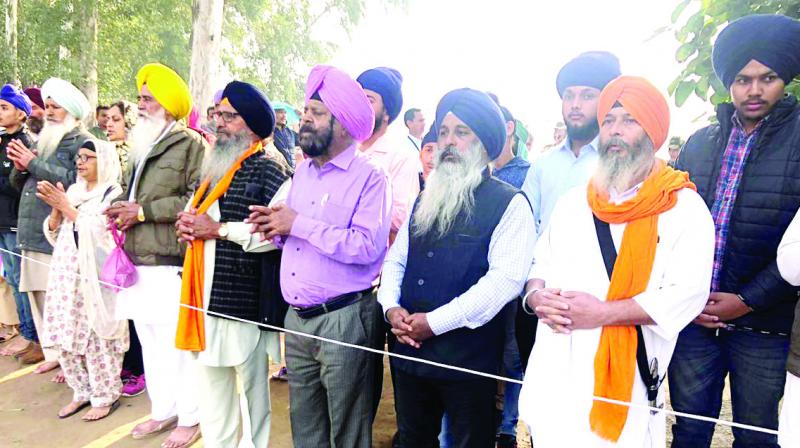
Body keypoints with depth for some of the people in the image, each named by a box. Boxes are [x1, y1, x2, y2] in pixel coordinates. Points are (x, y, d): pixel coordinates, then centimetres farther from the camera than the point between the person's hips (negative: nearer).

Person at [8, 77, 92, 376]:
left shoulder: (82, 142, -5)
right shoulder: (43, 140, 19)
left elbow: (75, 181, -22)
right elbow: (21, 183, 21)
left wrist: (33, 164, -14)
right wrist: (19, 168, 0)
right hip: (33, 230, 8)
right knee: (38, 294, 14)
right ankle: (54, 351, 26)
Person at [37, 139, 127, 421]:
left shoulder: (113, 193, -3)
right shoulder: (73, 191, 16)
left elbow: (100, 231, -16)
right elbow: (54, 235, 14)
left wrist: (67, 208, -12)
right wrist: (55, 209, -4)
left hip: (97, 275, -6)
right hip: (67, 273, 7)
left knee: (97, 335, -4)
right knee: (66, 334, 7)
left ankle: (106, 396, 8)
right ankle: (82, 392, 21)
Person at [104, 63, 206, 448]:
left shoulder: (190, 143, -5)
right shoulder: (141, 145, 19)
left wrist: (144, 210, -15)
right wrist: (120, 207, 5)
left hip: (170, 262, -8)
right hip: (139, 261, 8)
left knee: (178, 343, -2)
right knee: (150, 342, 15)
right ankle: (163, 411, 30)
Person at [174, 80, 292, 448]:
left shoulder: (269, 170, -11)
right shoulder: (215, 166, 16)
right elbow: (193, 211, 28)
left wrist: (219, 228, -17)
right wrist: (186, 223, 4)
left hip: (245, 302, -8)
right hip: (207, 298, 8)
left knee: (253, 391, 9)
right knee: (211, 388, 19)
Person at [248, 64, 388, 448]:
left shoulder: (369, 177, -11)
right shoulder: (301, 172, 12)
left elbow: (369, 246, -24)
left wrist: (299, 224, -20)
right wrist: (277, 229, -3)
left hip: (343, 319, -7)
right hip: (296, 317, 7)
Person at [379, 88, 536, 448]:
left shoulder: (509, 203, -8)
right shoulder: (425, 199, 13)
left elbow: (506, 279, -20)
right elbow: (396, 259, 14)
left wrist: (435, 321, -20)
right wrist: (391, 307, -5)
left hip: (469, 359, -5)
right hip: (409, 349, 6)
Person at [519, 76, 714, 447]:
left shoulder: (684, 208, -3)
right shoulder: (573, 201, 11)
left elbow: (687, 295, -12)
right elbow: (540, 262, 13)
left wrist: (602, 312, -20)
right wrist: (537, 296, -9)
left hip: (625, 377, -3)